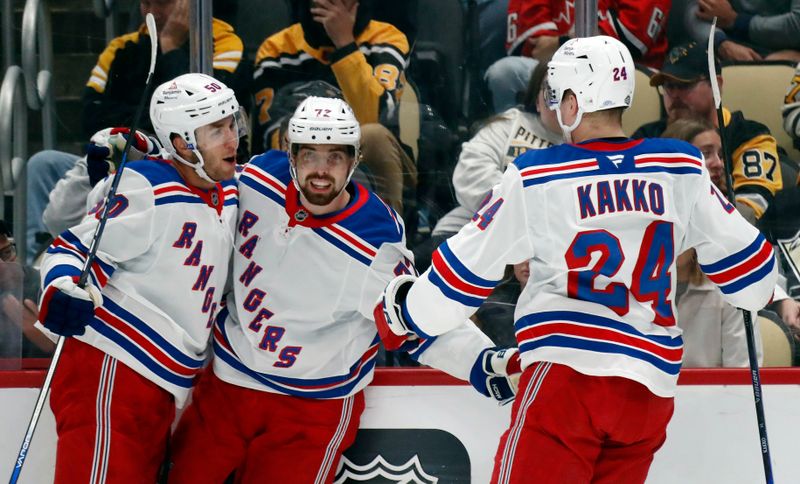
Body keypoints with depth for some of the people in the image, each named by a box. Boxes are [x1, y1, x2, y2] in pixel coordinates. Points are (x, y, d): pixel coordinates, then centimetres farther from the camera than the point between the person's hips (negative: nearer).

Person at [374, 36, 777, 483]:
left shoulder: (534, 178, -2)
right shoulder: (682, 169, 5)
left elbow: (470, 266, 4)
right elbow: (741, 258, 13)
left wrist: (404, 313, 20)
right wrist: (760, 288, 36)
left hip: (569, 373, -4)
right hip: (652, 390, 4)